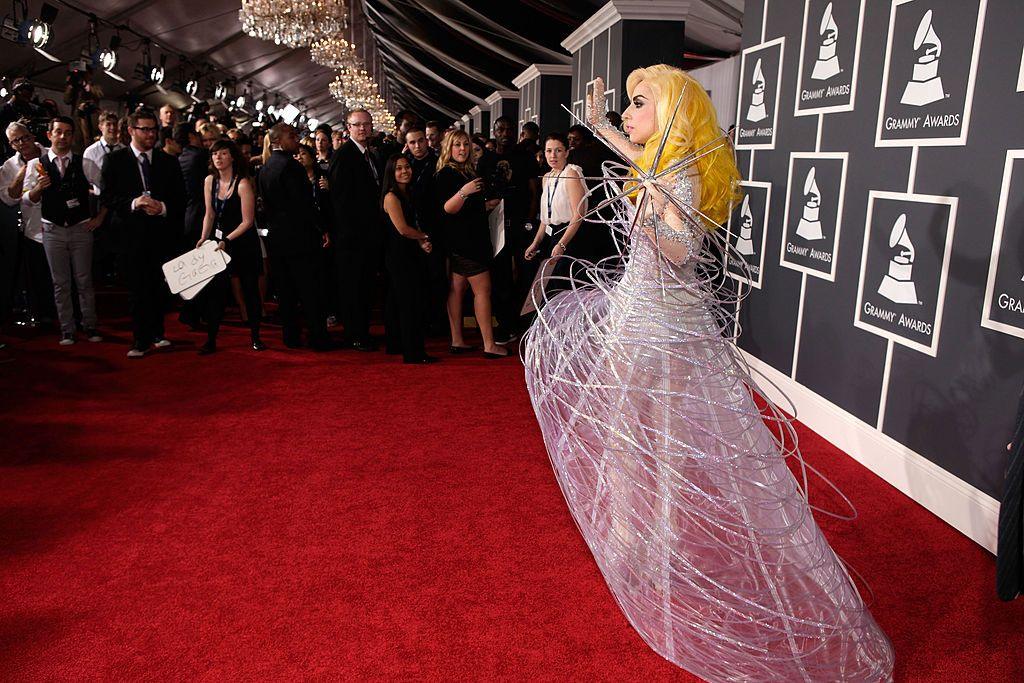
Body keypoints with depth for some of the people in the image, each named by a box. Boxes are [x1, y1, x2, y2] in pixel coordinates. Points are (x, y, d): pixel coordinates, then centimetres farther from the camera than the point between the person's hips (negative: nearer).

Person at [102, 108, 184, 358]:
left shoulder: (169, 162, 10)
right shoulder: (115, 160, 3)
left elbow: (180, 198, 7)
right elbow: (107, 197, -2)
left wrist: (163, 207, -12)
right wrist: (133, 203, -18)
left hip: (163, 232, 2)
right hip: (132, 234, -2)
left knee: (159, 287, 7)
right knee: (137, 288, 0)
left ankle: (156, 333, 23)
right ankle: (141, 340, 7)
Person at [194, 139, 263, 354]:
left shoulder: (243, 184, -15)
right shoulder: (210, 181, 3)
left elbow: (247, 221, -15)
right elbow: (209, 215, 10)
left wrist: (227, 240, -21)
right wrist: (204, 238, -3)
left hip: (243, 242, -5)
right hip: (219, 241, 5)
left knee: (250, 290, 4)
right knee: (214, 290, -1)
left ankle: (255, 336, 17)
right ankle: (211, 340, 5)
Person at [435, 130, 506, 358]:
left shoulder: (467, 171, 17)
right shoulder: (446, 174, -11)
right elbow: (447, 208, -22)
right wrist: (463, 192, -35)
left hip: (473, 238, 9)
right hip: (462, 240, -9)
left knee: (457, 289, 8)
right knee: (483, 289, -10)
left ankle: (457, 341, 11)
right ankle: (489, 345, -9)